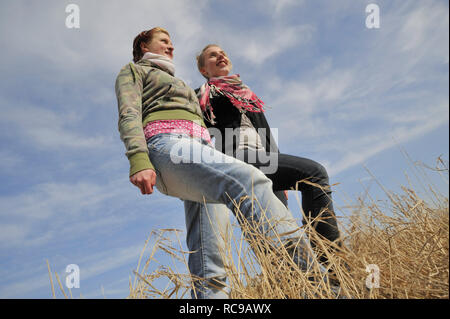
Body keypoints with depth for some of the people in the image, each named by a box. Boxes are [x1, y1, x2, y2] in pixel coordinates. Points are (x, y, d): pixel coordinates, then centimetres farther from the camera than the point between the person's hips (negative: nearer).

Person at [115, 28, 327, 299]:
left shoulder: (176, 83, 43)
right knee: (249, 181, -32)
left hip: (201, 145, 8)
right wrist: (139, 160, -16)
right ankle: (309, 273, -44)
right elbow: (128, 115, 2)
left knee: (208, 252, -9)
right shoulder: (134, 70, 22)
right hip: (166, 144, -8)